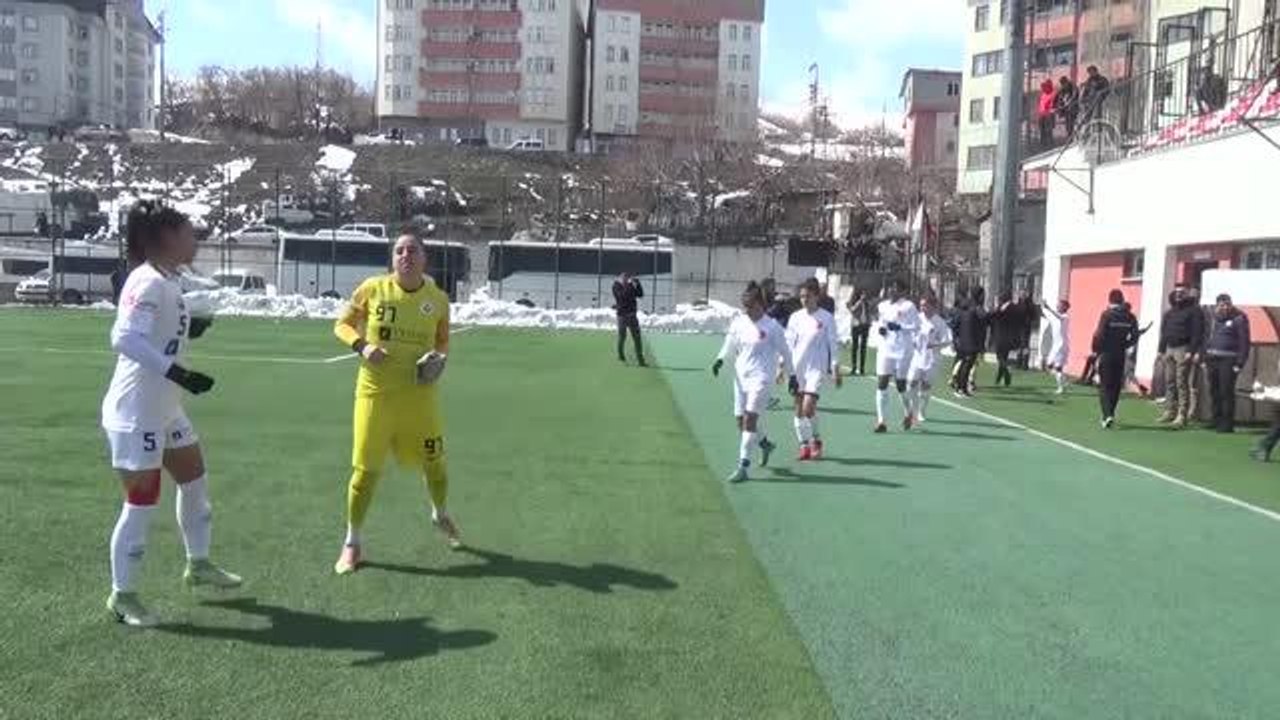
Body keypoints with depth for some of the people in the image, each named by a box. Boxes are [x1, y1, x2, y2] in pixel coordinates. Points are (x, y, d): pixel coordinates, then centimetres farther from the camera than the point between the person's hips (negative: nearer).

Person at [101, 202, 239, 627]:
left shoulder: (167, 282, 9)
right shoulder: (149, 282, -19)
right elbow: (123, 338, -30)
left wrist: (186, 332, 14)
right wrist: (178, 373, -35)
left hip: (165, 409, 10)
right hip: (136, 413, -10)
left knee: (195, 480, 20)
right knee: (141, 503, -1)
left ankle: (198, 564, 37)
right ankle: (122, 595, 15)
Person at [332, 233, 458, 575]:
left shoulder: (438, 299, -1)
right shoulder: (372, 289, -6)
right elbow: (342, 325, 5)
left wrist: (439, 358, -9)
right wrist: (362, 345, -15)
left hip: (420, 394, 2)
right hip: (376, 392, -2)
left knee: (434, 461, 11)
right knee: (366, 469, -1)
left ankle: (441, 515, 43)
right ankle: (352, 543, 17)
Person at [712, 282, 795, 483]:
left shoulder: (772, 327, -8)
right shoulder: (738, 322, 5)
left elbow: (784, 352, 2)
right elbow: (730, 345, 16)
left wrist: (792, 376, 6)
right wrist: (720, 359, -2)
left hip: (760, 378, -6)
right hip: (740, 377, 6)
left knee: (749, 419, -15)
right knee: (741, 422, 9)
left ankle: (743, 466, -11)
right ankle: (765, 444, 39)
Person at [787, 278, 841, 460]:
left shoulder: (826, 318, -3)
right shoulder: (795, 317, 6)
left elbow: (833, 344, 0)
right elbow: (788, 343, 10)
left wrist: (836, 369, -2)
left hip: (817, 367, -4)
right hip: (797, 368, 4)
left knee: (808, 407, -14)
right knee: (799, 409, 4)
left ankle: (816, 441, 7)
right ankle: (804, 444, 16)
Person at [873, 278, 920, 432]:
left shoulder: (908, 306, -6)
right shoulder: (883, 305, 10)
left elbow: (916, 326, -10)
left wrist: (899, 327, -21)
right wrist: (879, 328, 0)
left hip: (902, 350, -4)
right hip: (885, 349, 4)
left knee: (900, 383, 6)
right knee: (882, 382, -5)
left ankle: (907, 412, 35)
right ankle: (880, 421, -2)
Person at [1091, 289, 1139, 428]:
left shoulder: (1107, 315, -12)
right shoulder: (1130, 317, 2)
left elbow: (1099, 335, -14)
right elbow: (1134, 337, 3)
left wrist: (1096, 350, -1)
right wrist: (1124, 346, 17)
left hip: (1106, 354, -4)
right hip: (1121, 355, 4)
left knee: (1104, 386, 0)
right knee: (1116, 386, 14)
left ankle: (1108, 415, -16)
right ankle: (1109, 415, 22)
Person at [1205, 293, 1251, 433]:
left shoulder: (1239, 319, -3)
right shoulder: (1214, 318, 15)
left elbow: (1244, 342, -7)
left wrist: (1240, 363, -12)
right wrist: (1204, 358, 15)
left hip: (1228, 361, -6)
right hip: (1212, 359, 6)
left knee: (1226, 392, -9)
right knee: (1214, 392, 8)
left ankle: (1227, 424, -4)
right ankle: (1217, 421, 17)